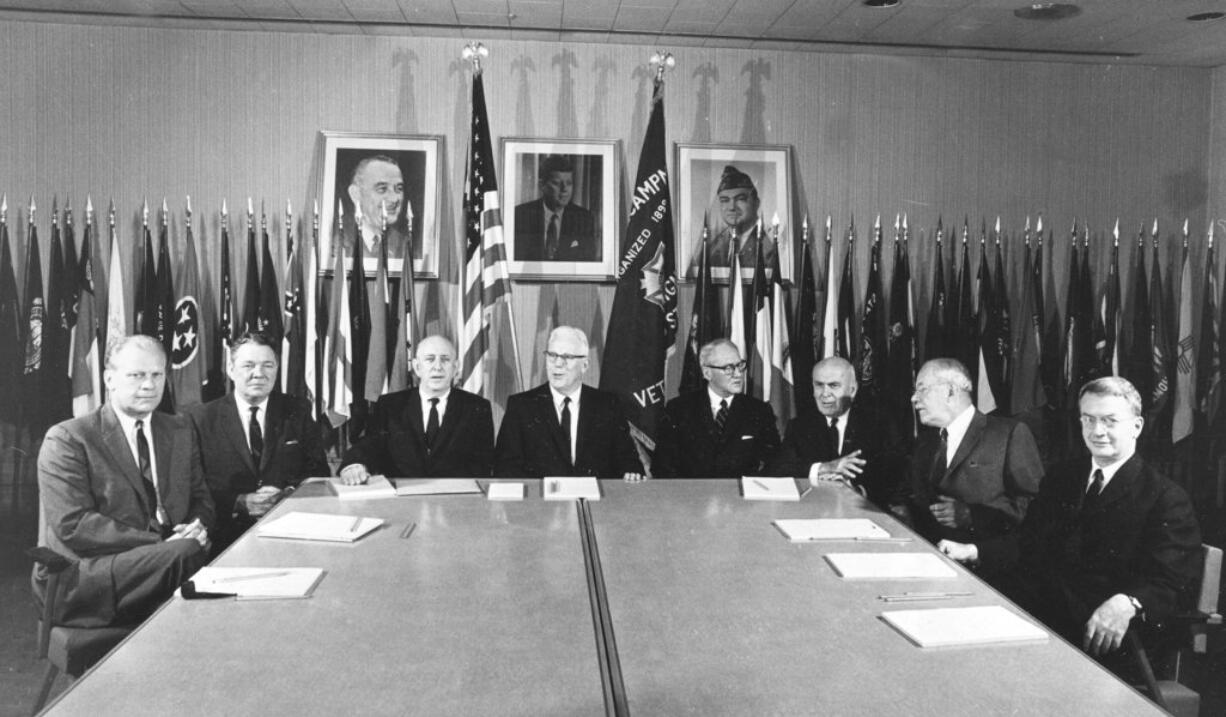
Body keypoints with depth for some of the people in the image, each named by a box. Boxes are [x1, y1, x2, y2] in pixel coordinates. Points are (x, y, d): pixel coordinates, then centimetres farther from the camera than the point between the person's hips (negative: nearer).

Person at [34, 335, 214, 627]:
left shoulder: (180, 431, 15)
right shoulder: (67, 439, -4)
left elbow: (200, 499, 18)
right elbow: (73, 526, -13)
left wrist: (198, 526, -8)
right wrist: (160, 546, -21)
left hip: (164, 557, 6)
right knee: (188, 552, -32)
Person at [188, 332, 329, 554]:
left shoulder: (297, 411, 12)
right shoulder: (201, 418, 7)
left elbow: (319, 472, 9)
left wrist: (288, 493, -10)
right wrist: (241, 502, -13)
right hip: (229, 534, -1)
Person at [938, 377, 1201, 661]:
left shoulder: (1166, 499, -1)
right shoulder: (1062, 476, 19)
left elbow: (1167, 581, -11)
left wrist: (1127, 604, -34)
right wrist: (972, 551, 0)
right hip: (1034, 604, 6)